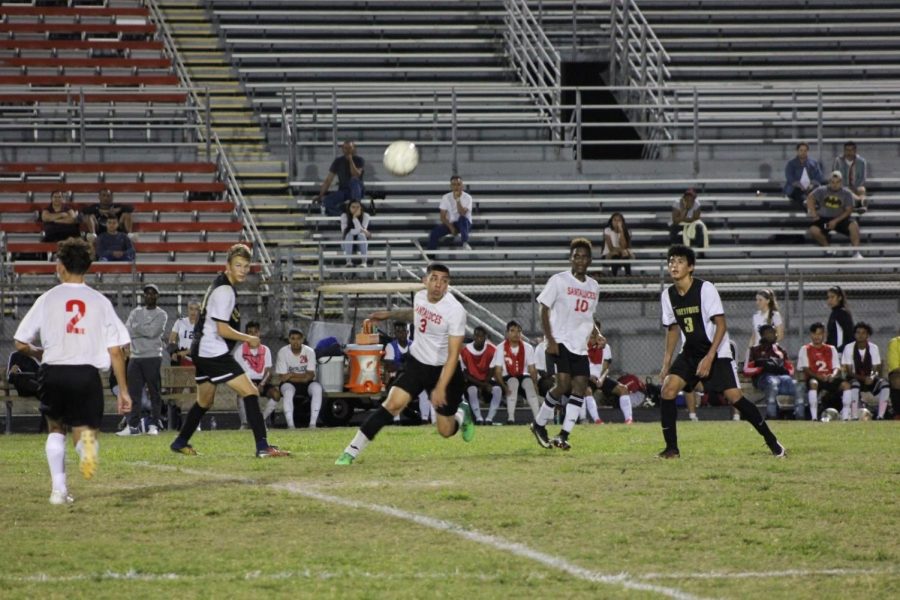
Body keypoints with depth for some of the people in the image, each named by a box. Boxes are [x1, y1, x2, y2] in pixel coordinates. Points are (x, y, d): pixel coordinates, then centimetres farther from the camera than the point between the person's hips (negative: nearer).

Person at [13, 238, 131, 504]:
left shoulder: (48, 299, 2)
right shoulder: (100, 302, 4)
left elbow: (21, 344, 5)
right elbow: (115, 351, 2)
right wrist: (123, 390, 9)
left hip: (53, 373, 0)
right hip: (87, 373, 0)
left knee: (56, 428, 23)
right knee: (85, 432, 10)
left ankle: (59, 489, 10)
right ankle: (87, 443, -29)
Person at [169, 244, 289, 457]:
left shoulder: (220, 285, 14)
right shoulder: (224, 291, -18)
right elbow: (223, 329, -21)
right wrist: (249, 339, -10)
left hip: (202, 352, 11)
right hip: (215, 353, -11)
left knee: (204, 402, 25)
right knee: (250, 392, -15)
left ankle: (180, 443, 38)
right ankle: (262, 447, -22)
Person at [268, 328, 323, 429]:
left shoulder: (309, 352, -8)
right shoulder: (283, 353, -11)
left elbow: (310, 376, -14)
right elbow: (282, 377, -14)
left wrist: (293, 375, -23)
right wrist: (302, 377, -20)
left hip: (306, 384, 1)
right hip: (289, 383, -1)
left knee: (317, 388, -30)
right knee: (288, 391, -36)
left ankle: (312, 423, -32)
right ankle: (290, 425, -37)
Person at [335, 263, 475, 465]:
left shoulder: (455, 310, -23)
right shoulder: (420, 296, -5)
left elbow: (453, 355, -24)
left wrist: (440, 388, -31)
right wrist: (390, 314, 18)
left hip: (444, 370, -4)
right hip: (417, 364, 4)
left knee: (446, 431, 2)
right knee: (392, 404, -17)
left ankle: (462, 413, 40)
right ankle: (351, 453, -18)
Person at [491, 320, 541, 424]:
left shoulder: (527, 348, 0)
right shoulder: (501, 348, -8)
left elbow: (532, 369, 0)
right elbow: (498, 371, -10)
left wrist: (535, 384, -18)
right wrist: (504, 386, -26)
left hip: (523, 376, 2)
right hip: (507, 378, -2)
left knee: (529, 382, -32)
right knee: (513, 382, -36)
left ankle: (537, 416, -38)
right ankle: (510, 417, -39)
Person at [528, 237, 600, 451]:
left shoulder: (593, 286, 13)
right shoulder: (558, 281, -4)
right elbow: (544, 310, -5)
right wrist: (550, 340, -13)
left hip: (580, 346, 6)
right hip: (559, 343, -6)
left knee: (580, 386, -6)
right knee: (563, 384, -17)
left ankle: (563, 436, -4)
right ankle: (539, 424, 3)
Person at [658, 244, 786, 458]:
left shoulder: (705, 289, -17)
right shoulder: (668, 295, 0)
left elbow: (721, 325, -17)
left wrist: (709, 358, -23)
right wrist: (666, 362, 8)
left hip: (717, 352, -5)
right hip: (690, 352, 5)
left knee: (734, 396, -13)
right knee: (668, 389, -14)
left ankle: (772, 442, 1)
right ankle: (672, 448, -6)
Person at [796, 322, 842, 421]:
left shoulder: (831, 349, 17)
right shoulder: (805, 349, 9)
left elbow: (837, 368, 7)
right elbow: (805, 369, -3)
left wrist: (833, 375, -18)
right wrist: (819, 376, -21)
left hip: (830, 379, 3)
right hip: (813, 378, -3)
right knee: (813, 383, -40)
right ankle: (814, 416, -43)